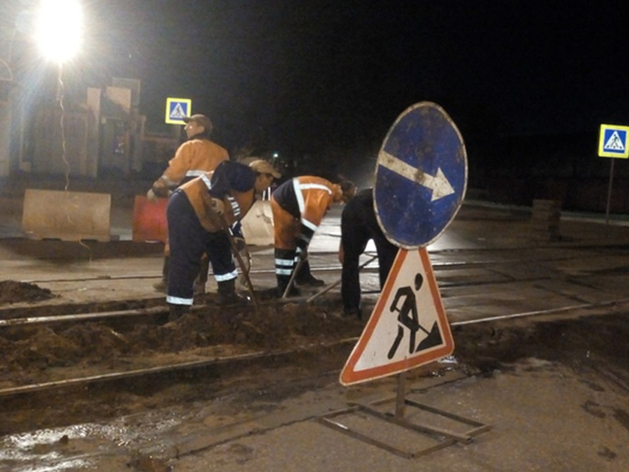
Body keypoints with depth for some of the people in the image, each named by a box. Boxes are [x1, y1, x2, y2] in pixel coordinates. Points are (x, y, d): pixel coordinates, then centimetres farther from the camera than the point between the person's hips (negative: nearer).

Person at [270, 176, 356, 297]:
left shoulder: (329, 191, 7)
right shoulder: (324, 194, -26)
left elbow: (313, 216, 13)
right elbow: (311, 220, -29)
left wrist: (303, 245, 13)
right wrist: (302, 246, -22)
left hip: (288, 204, 10)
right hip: (282, 204, -10)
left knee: (297, 240, 16)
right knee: (286, 244, -7)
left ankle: (303, 275, 27)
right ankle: (283, 286, -2)